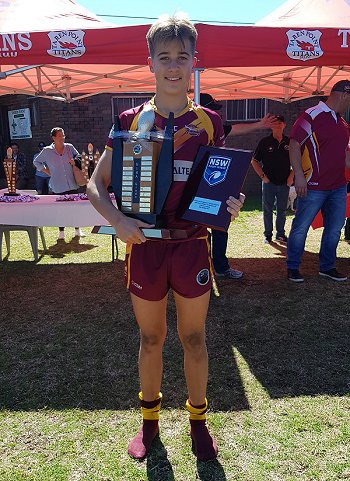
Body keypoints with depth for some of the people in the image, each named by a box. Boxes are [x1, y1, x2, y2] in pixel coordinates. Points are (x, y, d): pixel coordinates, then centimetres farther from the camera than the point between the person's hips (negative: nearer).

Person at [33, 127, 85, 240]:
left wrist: (75, 162, -4)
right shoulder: (47, 151, 0)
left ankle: (77, 230, 19)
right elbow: (36, 162, 12)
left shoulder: (69, 147, 4)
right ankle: (61, 232, 17)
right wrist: (47, 172, 4)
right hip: (58, 187, -2)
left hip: (72, 185, 2)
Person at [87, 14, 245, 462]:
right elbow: (96, 184, 3)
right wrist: (118, 219, -15)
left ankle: (198, 421, 36)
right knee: (150, 337, 15)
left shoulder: (208, 122, 3)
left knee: (194, 337, 13)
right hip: (145, 246, 0)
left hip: (192, 245, 0)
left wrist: (231, 203, -12)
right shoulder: (131, 121, 1)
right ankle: (149, 421, 38)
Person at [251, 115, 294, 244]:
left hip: (284, 183, 2)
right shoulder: (265, 142, 0)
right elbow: (254, 161, 3)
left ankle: (280, 234, 21)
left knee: (282, 210, 10)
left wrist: (291, 175, 2)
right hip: (269, 182, -2)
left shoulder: (290, 142, 6)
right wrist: (262, 176, -5)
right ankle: (268, 234, 14)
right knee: (268, 210, 4)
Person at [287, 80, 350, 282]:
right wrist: (299, 175, -21)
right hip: (313, 187, -8)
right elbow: (294, 144, -14)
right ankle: (293, 268, 15)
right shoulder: (312, 116, -8)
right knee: (300, 228, 1)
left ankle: (327, 267, 27)